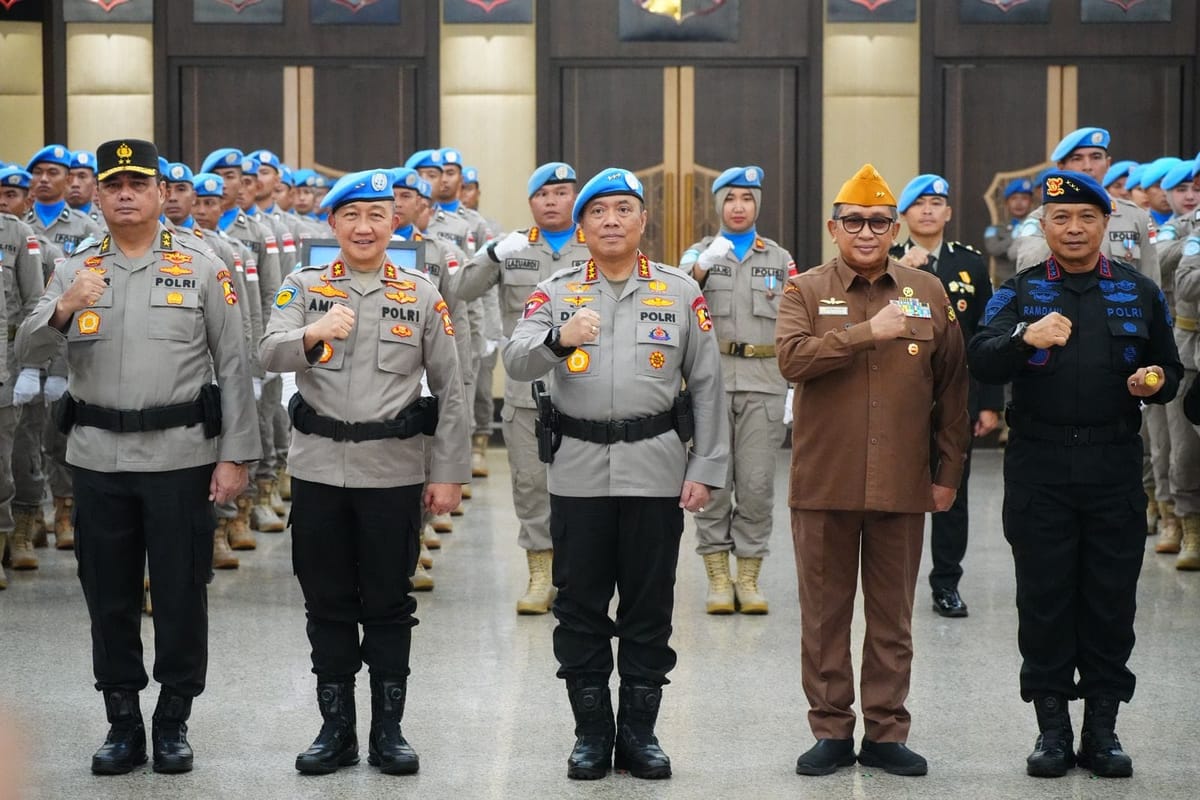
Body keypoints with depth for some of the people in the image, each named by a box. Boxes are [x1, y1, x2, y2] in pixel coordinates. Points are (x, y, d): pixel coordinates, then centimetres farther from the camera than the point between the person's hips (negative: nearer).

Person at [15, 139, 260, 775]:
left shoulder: (202, 268, 1)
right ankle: (123, 724, 20)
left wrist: (235, 455, -5)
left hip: (180, 457, -2)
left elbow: (233, 366, 0)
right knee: (109, 597, 8)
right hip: (98, 459, 2)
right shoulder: (74, 271, 7)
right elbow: (27, 351, -3)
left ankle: (173, 723, 17)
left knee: (181, 596, 4)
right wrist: (63, 311, -23)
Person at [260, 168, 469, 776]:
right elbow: (270, 355, -12)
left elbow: (450, 391, 4)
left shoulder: (422, 296, 3)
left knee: (388, 604, 6)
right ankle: (336, 729, 19)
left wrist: (448, 474, 0)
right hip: (318, 470, 1)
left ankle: (389, 730, 17)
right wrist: (314, 333, -33)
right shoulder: (304, 287, 4)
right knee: (327, 604, 8)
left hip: (393, 472, -1)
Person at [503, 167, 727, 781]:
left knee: (649, 607, 6)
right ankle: (591, 734, 17)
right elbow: (515, 363, -10)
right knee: (580, 607, 6)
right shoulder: (556, 292, 5)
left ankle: (639, 732, 17)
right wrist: (559, 338, -30)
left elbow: (706, 384, 5)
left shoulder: (680, 292, 5)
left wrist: (706, 469, -1)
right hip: (578, 471, 0)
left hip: (656, 470, 0)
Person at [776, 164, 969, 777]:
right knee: (824, 614, 6)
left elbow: (951, 388, 8)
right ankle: (831, 731, 16)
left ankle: (886, 733, 18)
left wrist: (949, 471, 5)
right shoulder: (806, 291, 2)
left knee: (892, 617, 8)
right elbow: (791, 358, -17)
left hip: (902, 487, 1)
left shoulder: (930, 293, 7)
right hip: (824, 484, -1)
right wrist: (869, 332, -21)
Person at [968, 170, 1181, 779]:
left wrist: (1155, 383, -8)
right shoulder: (1019, 293, 5)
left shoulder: (1140, 293, 9)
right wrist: (1024, 337, -31)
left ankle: (1102, 729, 13)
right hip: (1039, 469, -1)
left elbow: (1169, 371, 15)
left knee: (1111, 600, 4)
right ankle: (1052, 728, 13)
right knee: (1044, 598, 3)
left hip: (1114, 466, 1)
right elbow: (981, 363, -11)